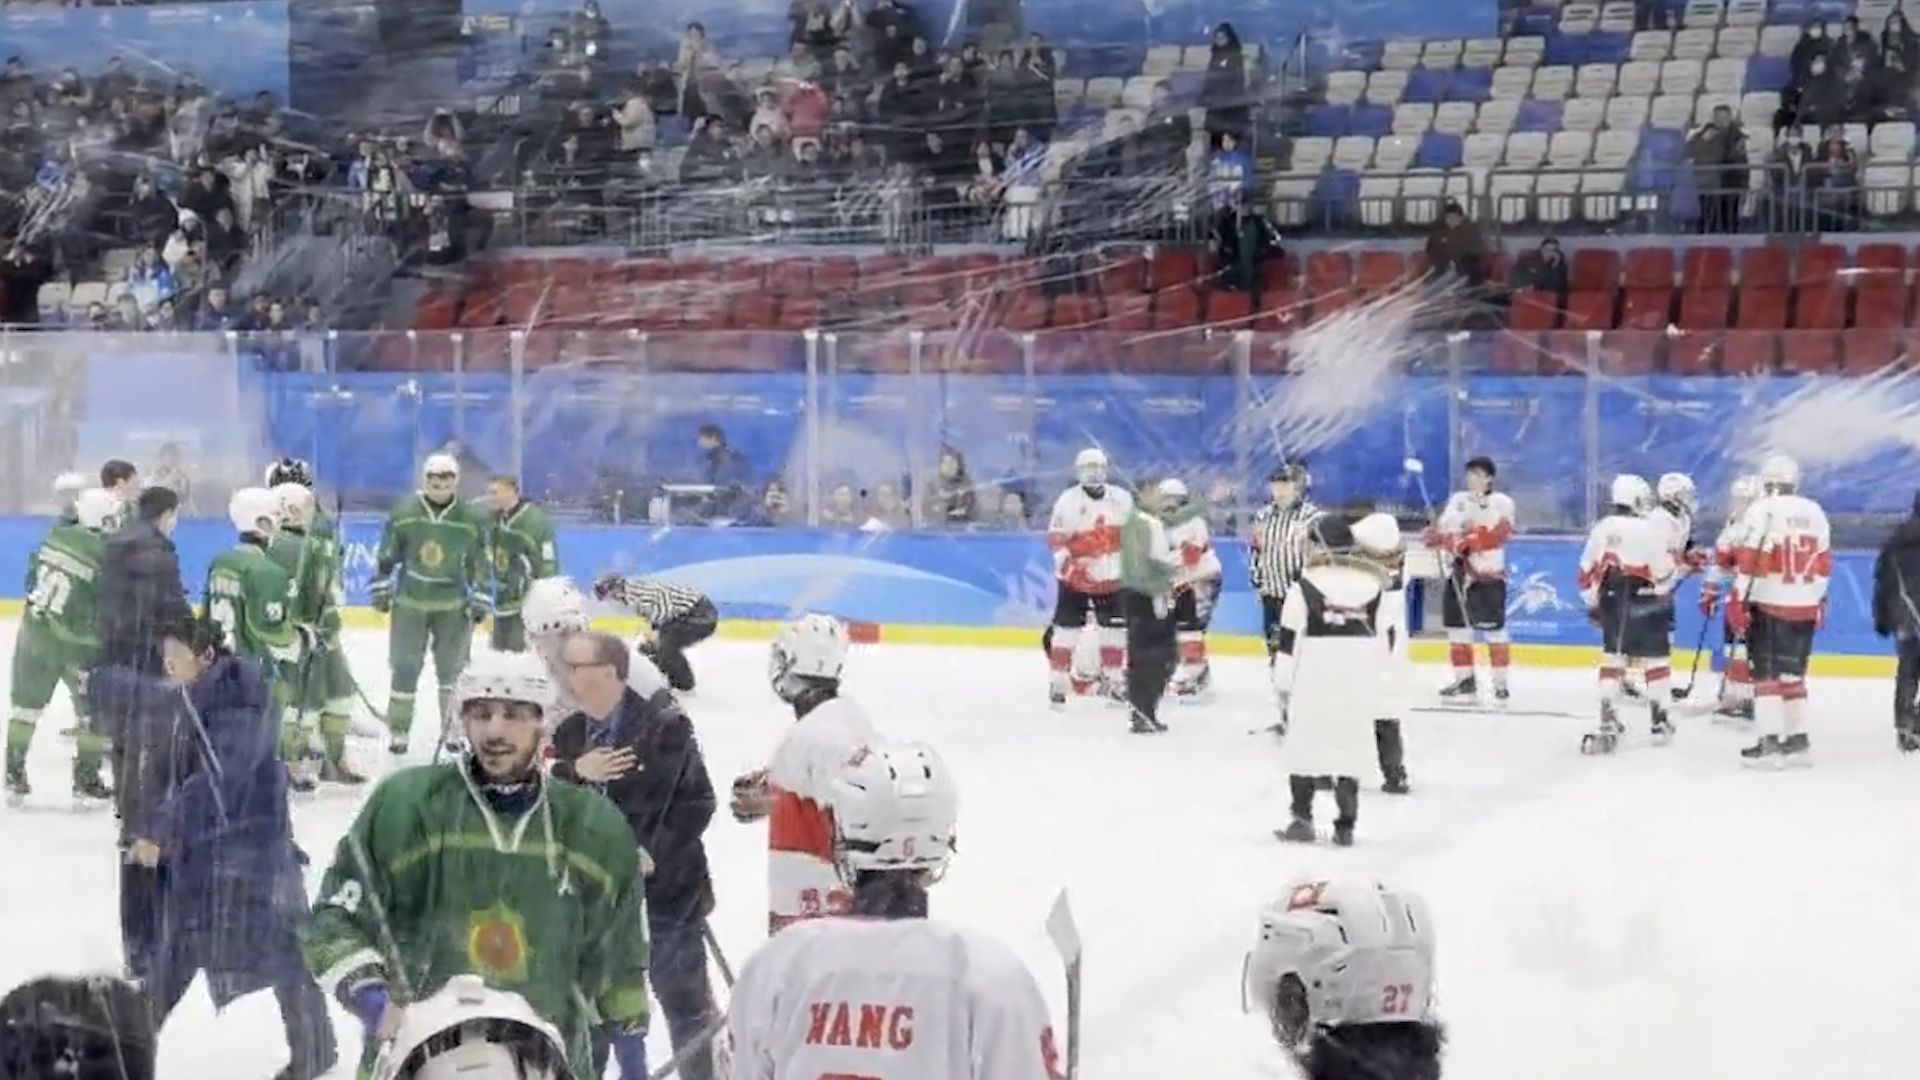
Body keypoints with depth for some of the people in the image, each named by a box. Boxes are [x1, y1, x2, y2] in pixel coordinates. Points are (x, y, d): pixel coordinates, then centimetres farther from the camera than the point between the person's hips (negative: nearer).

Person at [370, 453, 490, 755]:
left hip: (452, 605, 1)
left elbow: (479, 563, 4)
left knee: (452, 669, 5)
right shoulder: (403, 514, -5)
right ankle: (398, 730, 8)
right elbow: (386, 555, 3)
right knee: (405, 668, 0)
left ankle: (454, 728, 16)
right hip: (409, 602, -1)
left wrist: (479, 601, 3)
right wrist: (380, 588, 1)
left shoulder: (469, 520, -2)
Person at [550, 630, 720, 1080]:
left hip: (664, 888, -6)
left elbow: (698, 801, -13)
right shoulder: (570, 733, 5)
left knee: (685, 1001, 2)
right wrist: (575, 772, -19)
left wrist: (656, 853, -21)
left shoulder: (665, 725, -14)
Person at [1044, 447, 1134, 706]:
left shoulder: (1121, 499, 4)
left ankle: (1114, 679, 18)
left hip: (1112, 577, 4)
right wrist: (1068, 565, -25)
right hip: (1076, 577, -4)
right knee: (1067, 627, -7)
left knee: (1115, 627, 7)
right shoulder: (1068, 501, -9)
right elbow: (1055, 539, -12)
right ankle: (1057, 680, -3)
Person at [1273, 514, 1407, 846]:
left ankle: (1302, 818, 4)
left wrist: (1283, 683, 3)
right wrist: (1386, 687, 16)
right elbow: (1390, 638, 9)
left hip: (1313, 674, -3)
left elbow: (1291, 636, -4)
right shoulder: (1376, 585, 8)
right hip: (1360, 678, 3)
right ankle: (1346, 826, 8)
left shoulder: (1306, 584, -2)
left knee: (1304, 744, 7)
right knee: (1351, 747, 9)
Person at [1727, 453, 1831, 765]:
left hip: (1769, 605, -5)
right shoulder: (1815, 512, 9)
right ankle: (1797, 740, 16)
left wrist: (1737, 602, -10)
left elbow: (1750, 562, -15)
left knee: (1767, 673, -1)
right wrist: (1820, 601, 25)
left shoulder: (1762, 511, -10)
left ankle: (1770, 742, -7)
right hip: (1805, 608, 5)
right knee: (1793, 672, 15)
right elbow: (1824, 563, 14)